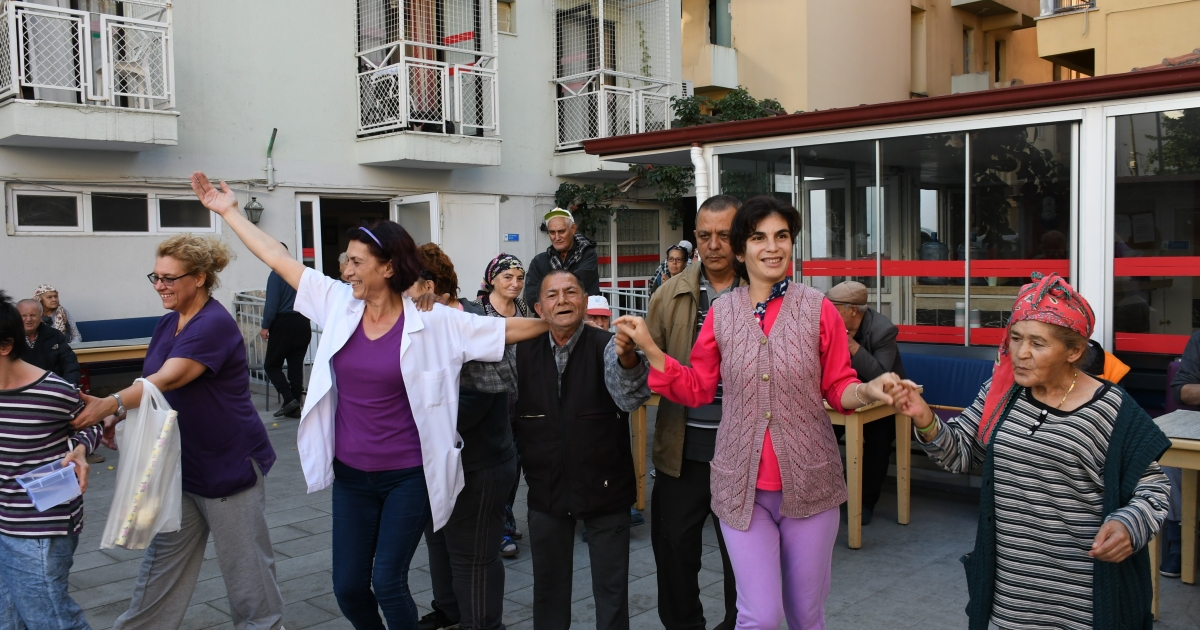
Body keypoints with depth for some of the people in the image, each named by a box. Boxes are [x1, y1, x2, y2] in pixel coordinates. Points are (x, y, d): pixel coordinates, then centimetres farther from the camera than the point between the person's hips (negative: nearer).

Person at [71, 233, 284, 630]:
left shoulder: (215, 324, -20)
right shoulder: (167, 325, 8)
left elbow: (169, 379, -32)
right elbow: (153, 385, 10)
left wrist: (111, 403, -43)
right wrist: (119, 417, -7)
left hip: (229, 463, -8)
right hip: (180, 463, 8)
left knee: (244, 559, 6)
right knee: (164, 558, 16)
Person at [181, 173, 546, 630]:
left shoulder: (432, 321, -12)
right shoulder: (339, 305, -2)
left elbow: (511, 329, -8)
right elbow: (279, 260, 4)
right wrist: (229, 211, 8)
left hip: (408, 477, -4)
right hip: (351, 475, 4)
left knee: (387, 584, -2)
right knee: (348, 586, 11)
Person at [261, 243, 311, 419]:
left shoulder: (276, 275, -8)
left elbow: (272, 304, -13)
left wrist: (265, 326, -7)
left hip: (284, 324, -6)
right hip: (303, 324, 6)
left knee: (272, 365, 5)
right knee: (296, 366, 9)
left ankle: (289, 399, -8)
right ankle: (295, 407, 10)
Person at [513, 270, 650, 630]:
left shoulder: (606, 345, -13)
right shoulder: (524, 351, -2)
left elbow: (630, 398, -30)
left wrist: (628, 359, -47)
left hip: (604, 488, -3)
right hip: (546, 489, 3)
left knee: (611, 588, 10)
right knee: (549, 586, 18)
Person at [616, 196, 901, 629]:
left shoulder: (818, 310, -4)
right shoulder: (722, 312, 1)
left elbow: (839, 389, 2)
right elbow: (697, 389, 5)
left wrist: (868, 391, -20)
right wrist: (649, 349, -6)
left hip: (809, 482, 0)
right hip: (742, 486, 0)